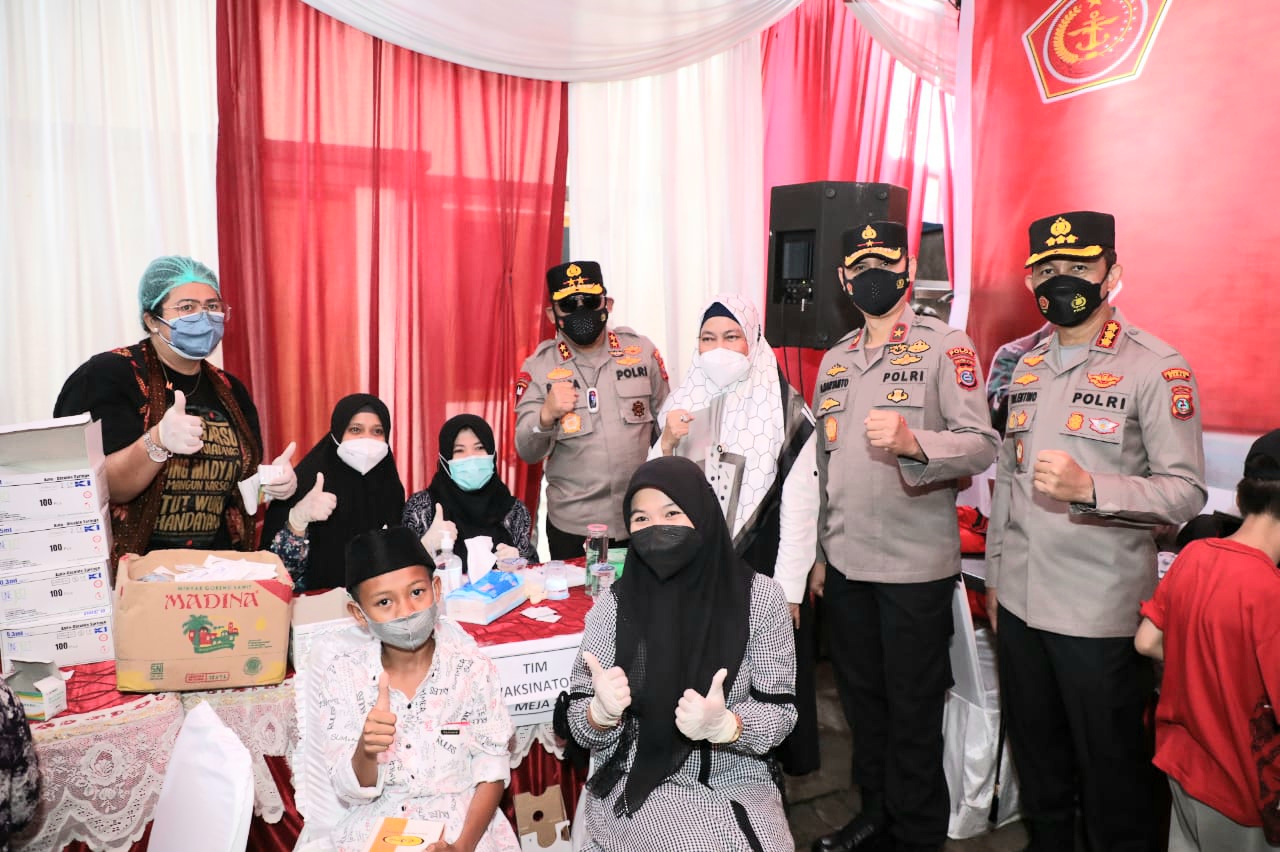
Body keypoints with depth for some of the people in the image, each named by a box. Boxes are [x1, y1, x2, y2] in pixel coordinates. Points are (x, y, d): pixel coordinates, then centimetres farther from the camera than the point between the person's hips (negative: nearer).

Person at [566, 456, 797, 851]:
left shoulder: (759, 595, -9)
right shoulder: (614, 604, -7)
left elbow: (779, 710, -6)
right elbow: (582, 727, -3)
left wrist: (724, 726, -25)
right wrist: (603, 712, -26)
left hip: (737, 782, 2)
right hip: (636, 784, -1)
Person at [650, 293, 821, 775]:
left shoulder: (786, 410, -6)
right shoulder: (685, 404, 7)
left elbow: (799, 505, -9)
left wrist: (790, 588, -12)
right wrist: (666, 443, -12)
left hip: (762, 572, -3)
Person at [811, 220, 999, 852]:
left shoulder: (946, 345, -5)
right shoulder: (835, 359, 13)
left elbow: (982, 445, -13)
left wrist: (912, 440, -32)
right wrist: (819, 553, 16)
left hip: (916, 563, -5)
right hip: (844, 562, 6)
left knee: (913, 708, 6)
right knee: (860, 695, 17)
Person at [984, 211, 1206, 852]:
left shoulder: (1156, 368, -9)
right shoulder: (1026, 366, 9)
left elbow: (1185, 492, -13)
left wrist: (1088, 487, -29)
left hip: (1100, 612, -5)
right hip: (1019, 603, 6)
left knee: (1110, 771, 10)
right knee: (1036, 758, 21)